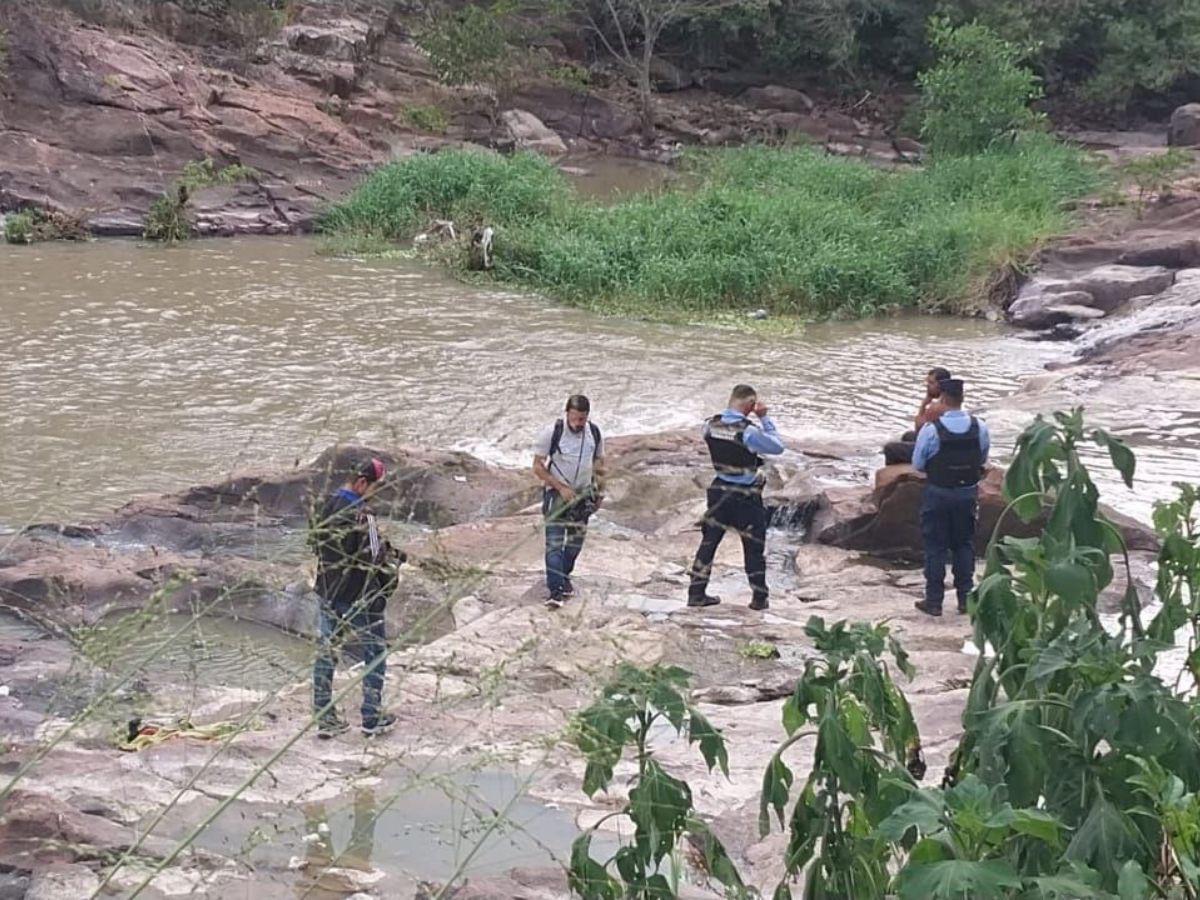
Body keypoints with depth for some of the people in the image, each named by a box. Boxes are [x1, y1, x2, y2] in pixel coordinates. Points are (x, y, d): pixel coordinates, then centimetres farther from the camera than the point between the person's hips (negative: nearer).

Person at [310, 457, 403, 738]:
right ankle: (372, 719, 14)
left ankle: (324, 718, 17)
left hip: (328, 591, 7)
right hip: (359, 596, -7)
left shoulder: (328, 506, 1)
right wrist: (391, 556, -1)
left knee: (326, 652, 14)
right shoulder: (361, 514, -24)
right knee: (375, 654, 9)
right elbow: (371, 557, -23)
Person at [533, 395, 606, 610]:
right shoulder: (552, 432, -17)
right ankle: (555, 590, -15)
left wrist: (600, 491, 9)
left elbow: (599, 463, 13)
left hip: (583, 494, 5)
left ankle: (564, 576, 35)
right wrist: (561, 488, -18)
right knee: (554, 542, -12)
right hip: (557, 493, -4)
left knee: (576, 541, 14)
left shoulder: (595, 433, -4)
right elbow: (538, 466, -12)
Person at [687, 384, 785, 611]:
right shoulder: (749, 431, -23)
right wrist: (764, 418, -8)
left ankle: (696, 592, 16)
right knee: (754, 547, 9)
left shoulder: (711, 425, -8)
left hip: (719, 492, 4)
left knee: (709, 541, 14)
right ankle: (759, 598, 16)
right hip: (746, 496, -4)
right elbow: (777, 447, -11)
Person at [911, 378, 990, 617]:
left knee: (935, 546, 6)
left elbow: (918, 464, -8)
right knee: (964, 544, 15)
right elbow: (983, 460, 6)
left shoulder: (930, 430, -18)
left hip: (938, 493, -3)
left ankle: (934, 601, 10)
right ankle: (965, 598, 19)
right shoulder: (980, 428, -7)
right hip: (968, 492, 3)